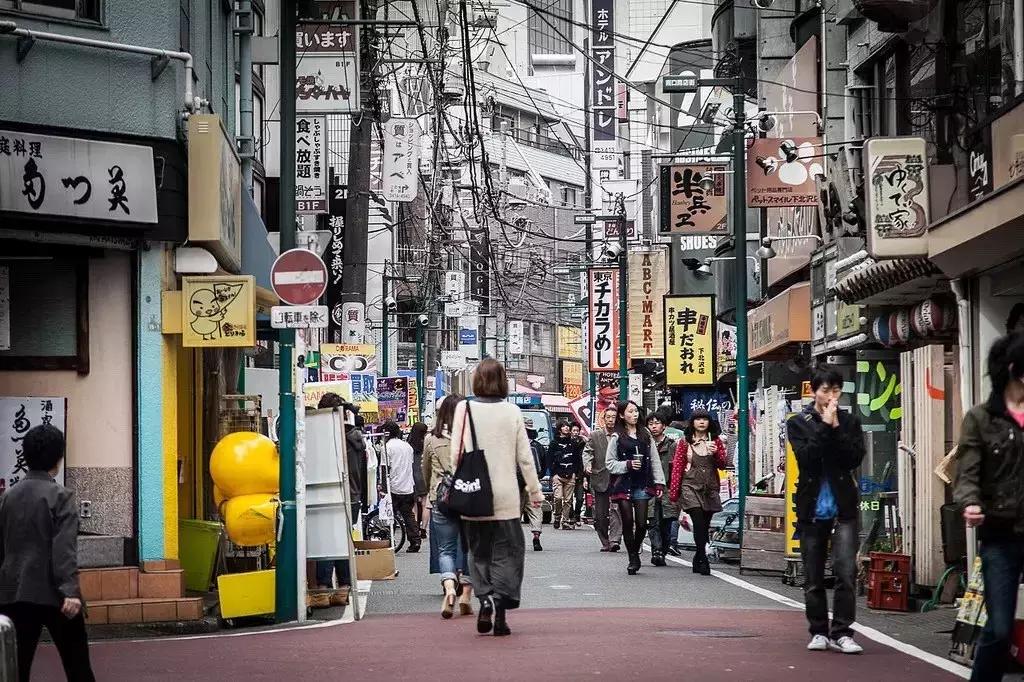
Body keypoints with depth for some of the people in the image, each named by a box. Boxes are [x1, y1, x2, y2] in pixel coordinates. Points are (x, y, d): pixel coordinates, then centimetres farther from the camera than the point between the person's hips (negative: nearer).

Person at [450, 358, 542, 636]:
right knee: (506, 553, 6)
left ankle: (485, 600, -3)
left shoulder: (464, 409, -4)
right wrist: (535, 491, 12)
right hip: (505, 495, 0)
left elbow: (456, 454, -2)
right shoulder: (512, 412, -3)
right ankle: (500, 611, -6)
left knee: (479, 552, 14)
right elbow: (524, 456, 2)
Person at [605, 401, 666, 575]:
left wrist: (659, 482, 3)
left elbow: (654, 460, 10)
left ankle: (635, 552, 20)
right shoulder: (616, 437, 2)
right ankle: (633, 558, 10)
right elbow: (609, 463, 2)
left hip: (642, 485, 2)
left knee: (642, 523, -3)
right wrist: (628, 465, -12)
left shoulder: (645, 435, 10)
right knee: (628, 523, -2)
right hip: (623, 485, -2)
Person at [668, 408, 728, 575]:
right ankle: (702, 561, -16)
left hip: (710, 488, 3)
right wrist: (673, 492, -1)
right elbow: (677, 467, 3)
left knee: (705, 526, 7)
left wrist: (716, 453, -13)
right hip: (691, 486, -3)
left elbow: (723, 465, 8)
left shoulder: (716, 440, 10)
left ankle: (698, 561, 20)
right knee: (699, 522, -16)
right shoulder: (685, 442, 4)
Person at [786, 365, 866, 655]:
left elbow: (855, 458, -8)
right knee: (813, 577, 7)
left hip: (843, 507, 0)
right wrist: (825, 426, -15)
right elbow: (806, 457, -14)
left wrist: (836, 428, -13)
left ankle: (841, 632, -7)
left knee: (846, 571, -12)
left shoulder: (849, 422, 6)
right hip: (812, 508, 0)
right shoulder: (798, 423, 2)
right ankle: (819, 632, 18)